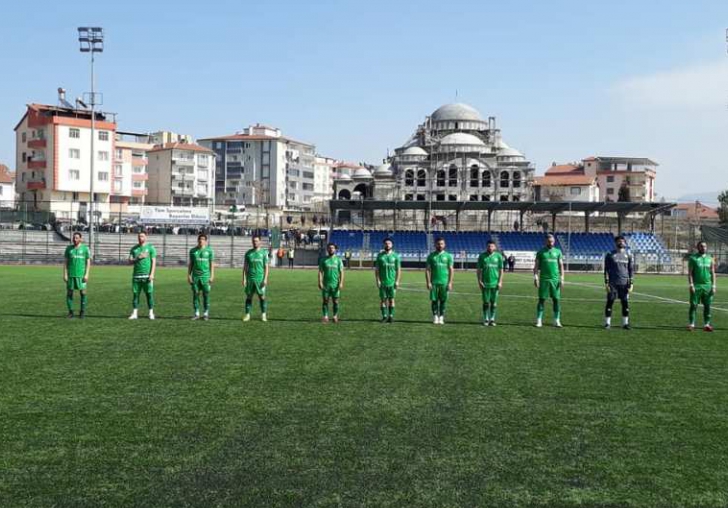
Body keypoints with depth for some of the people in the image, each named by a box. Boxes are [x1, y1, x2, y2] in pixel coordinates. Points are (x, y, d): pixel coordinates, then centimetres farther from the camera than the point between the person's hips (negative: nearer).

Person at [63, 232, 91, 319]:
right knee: (69, 293, 1)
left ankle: (82, 312, 8)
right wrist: (65, 274, 0)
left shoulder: (85, 248, 3)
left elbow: (88, 262, 4)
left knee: (83, 292, -1)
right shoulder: (69, 248, 8)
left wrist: (86, 274, -5)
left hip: (81, 275, -2)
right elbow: (65, 262, 8)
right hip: (70, 275, 2)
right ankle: (70, 312, 10)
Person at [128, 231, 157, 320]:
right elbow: (130, 262, 8)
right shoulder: (134, 249, 13)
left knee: (149, 294, -2)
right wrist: (138, 258, -10)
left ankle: (151, 313, 5)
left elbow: (153, 262, 0)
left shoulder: (150, 248, 4)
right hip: (136, 275, 3)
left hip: (147, 275, -3)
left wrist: (152, 274, -10)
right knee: (135, 294, 1)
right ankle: (134, 313, 5)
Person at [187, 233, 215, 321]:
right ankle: (197, 313, 9)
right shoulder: (193, 251, 10)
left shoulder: (209, 251, 4)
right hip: (195, 276, 2)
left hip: (205, 276, -2)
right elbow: (190, 264, 13)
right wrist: (189, 275, 6)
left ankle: (206, 313, 6)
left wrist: (212, 276, -3)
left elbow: (212, 264, 4)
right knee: (195, 294, 2)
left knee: (206, 294, -2)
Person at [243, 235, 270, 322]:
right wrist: (244, 279, 2)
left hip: (260, 279, -2)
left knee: (262, 296, -1)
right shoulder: (248, 253, 8)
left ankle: (263, 315, 6)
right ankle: (247, 314, 10)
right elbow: (245, 267, 10)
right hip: (250, 278, 2)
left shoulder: (264, 252, 3)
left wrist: (265, 279, -7)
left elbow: (266, 267, 2)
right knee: (249, 296, 4)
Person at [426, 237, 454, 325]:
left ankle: (441, 317, 9)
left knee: (443, 300, 2)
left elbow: (451, 270, 3)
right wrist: (428, 282, -5)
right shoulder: (431, 256, 6)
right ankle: (435, 317, 9)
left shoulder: (448, 256, 5)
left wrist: (450, 283, -5)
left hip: (444, 282, 0)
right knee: (434, 300, 0)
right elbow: (427, 270, 4)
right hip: (434, 282, 0)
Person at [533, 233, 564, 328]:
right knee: (541, 299, -1)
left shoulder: (558, 251, 9)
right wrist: (535, 277, -7)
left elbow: (561, 266, 9)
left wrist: (562, 278, 0)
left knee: (556, 299, 1)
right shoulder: (541, 252, 4)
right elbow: (536, 266, 4)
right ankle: (539, 321, 3)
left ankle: (557, 321, 8)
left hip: (555, 279, 2)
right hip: (544, 279, -2)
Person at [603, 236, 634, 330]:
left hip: (624, 283, 2)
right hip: (613, 283, -2)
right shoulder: (610, 255, 3)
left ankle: (625, 323, 10)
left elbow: (631, 270, 10)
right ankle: (607, 323, 5)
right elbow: (606, 270, 3)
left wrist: (631, 283, 3)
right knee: (610, 302, -1)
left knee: (625, 303, 2)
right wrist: (606, 282, -4)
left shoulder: (628, 255, 9)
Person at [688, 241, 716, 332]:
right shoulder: (693, 258, 0)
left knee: (707, 306, 3)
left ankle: (706, 324, 10)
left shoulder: (710, 259, 10)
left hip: (707, 285, 3)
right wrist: (691, 285, -12)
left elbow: (713, 273, 11)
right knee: (693, 305, -3)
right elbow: (690, 273, -3)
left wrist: (713, 286, 3)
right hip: (696, 286, -3)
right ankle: (691, 324, 2)